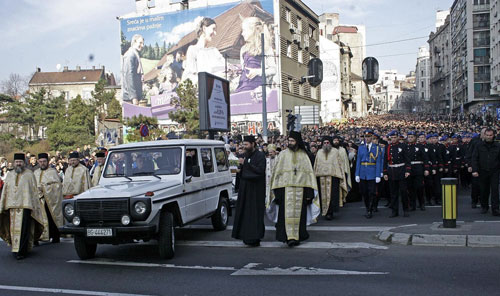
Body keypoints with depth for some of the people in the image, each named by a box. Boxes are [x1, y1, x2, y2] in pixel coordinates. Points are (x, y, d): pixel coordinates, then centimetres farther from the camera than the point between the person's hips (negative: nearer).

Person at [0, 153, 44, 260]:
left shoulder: (29, 174, 4)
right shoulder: (10, 175, 16)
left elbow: (34, 191, 3)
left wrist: (34, 206, -3)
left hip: (25, 205, -4)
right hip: (12, 206, 4)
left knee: (23, 229, -9)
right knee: (13, 229, 6)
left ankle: (21, 251, -7)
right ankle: (15, 249, 18)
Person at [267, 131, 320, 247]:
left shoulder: (304, 155, 9)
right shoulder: (283, 154, 7)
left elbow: (309, 172, 7)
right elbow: (277, 172, 5)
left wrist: (309, 192, -1)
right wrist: (276, 189, -3)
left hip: (301, 188, 1)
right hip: (286, 188, -1)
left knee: (298, 213, 3)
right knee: (288, 212, -9)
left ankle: (297, 236, 13)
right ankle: (290, 237, -10)